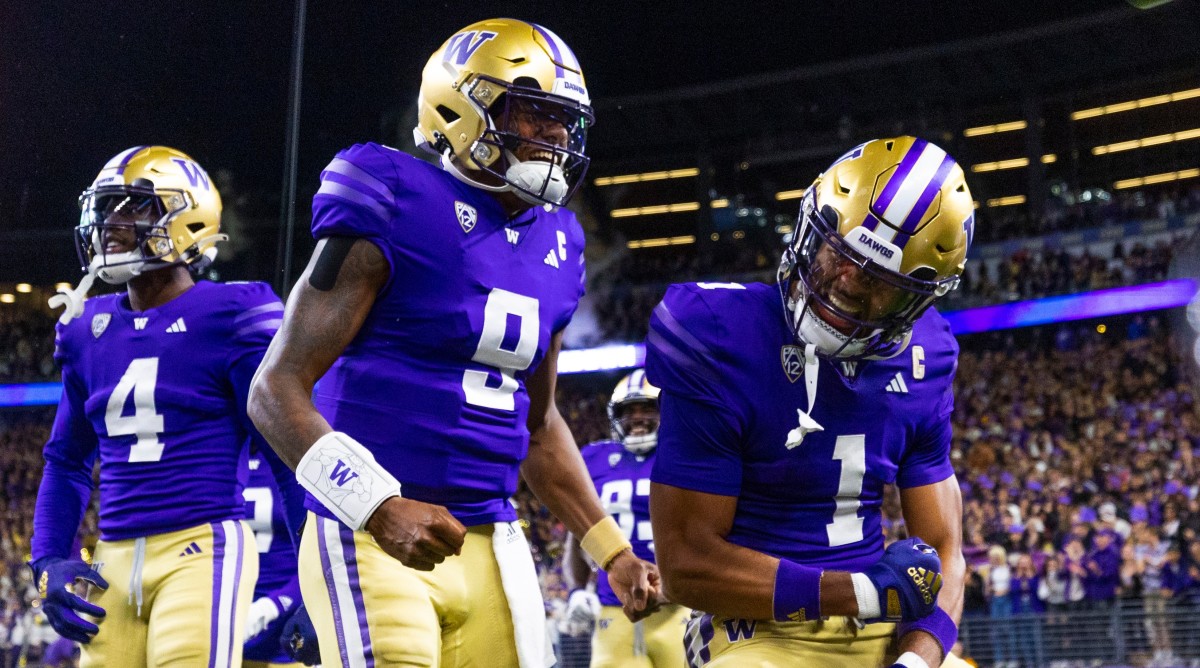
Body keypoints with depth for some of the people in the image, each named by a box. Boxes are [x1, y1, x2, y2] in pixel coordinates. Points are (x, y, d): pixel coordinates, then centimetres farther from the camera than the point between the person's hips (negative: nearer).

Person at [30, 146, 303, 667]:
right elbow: (67, 460, 22)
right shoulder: (90, 329, 13)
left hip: (203, 547, -6)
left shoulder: (229, 318, -6)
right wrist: (50, 561, 9)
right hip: (114, 559, 6)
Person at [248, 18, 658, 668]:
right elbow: (276, 390, -12)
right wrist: (381, 508, -23)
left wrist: (613, 551, 16)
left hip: (491, 547, 7)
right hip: (371, 541, -7)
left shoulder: (551, 245, 11)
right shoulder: (396, 210, -9)